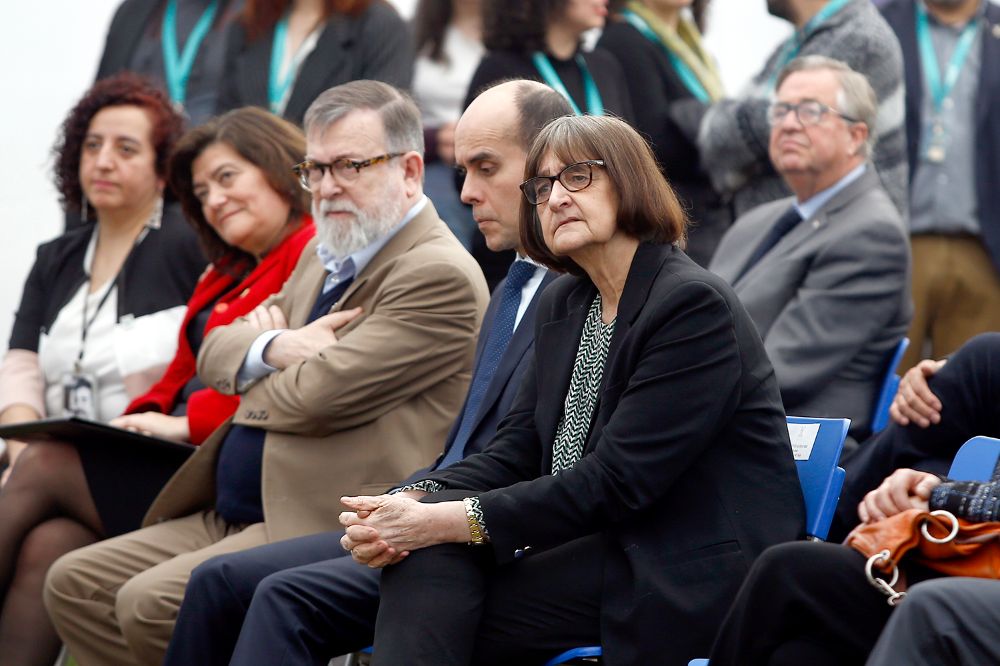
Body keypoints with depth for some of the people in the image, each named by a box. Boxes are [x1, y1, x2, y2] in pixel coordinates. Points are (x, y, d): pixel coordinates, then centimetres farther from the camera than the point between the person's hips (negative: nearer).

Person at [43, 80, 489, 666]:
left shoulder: (439, 275, -13)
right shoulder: (327, 254, 19)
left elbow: (316, 397, -19)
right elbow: (216, 354, 19)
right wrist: (275, 347, -5)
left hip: (328, 530, -10)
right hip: (231, 516, 10)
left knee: (152, 605, -26)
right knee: (74, 584, 2)